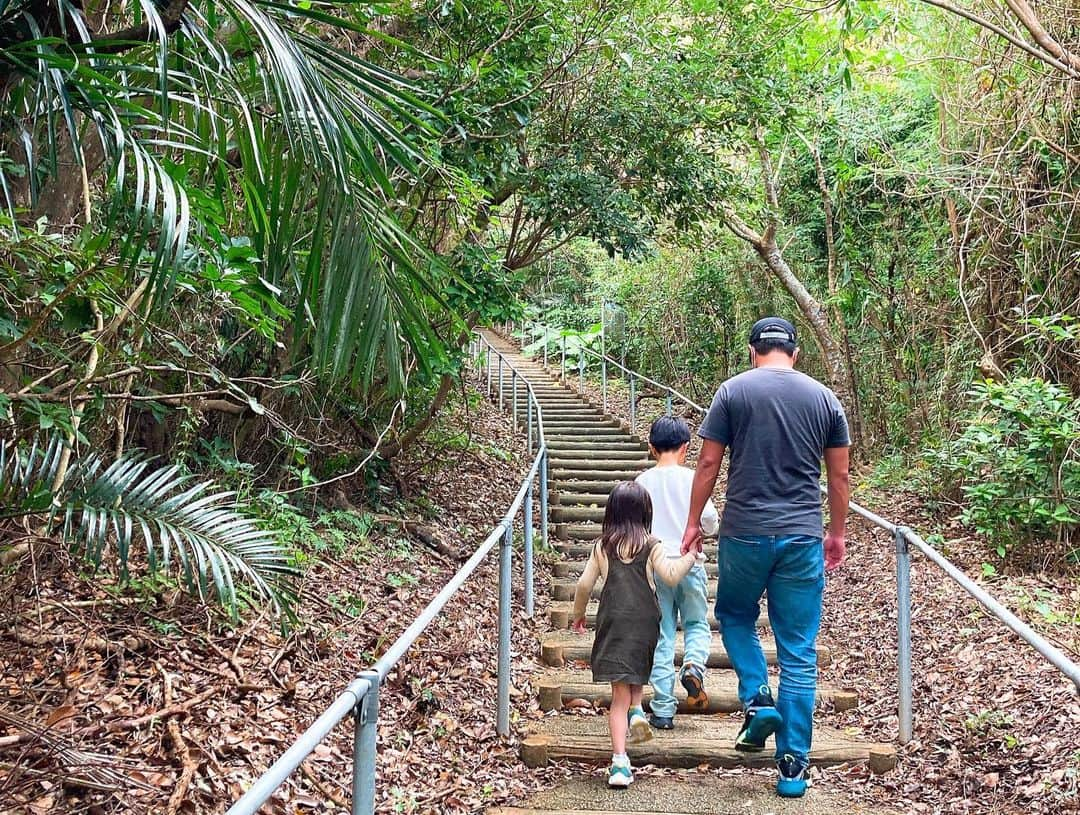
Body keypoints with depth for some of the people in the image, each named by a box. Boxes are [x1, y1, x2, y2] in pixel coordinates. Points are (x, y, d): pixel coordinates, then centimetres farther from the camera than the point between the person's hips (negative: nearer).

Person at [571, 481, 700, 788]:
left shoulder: (602, 546, 5)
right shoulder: (651, 545, -1)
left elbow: (584, 583, 4)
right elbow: (671, 576, -12)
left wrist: (578, 613, 19)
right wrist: (690, 555, 3)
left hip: (612, 622, 1)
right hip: (645, 621, -1)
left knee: (619, 694, 1)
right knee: (638, 672, 30)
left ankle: (619, 760, -8)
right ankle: (636, 710, 2)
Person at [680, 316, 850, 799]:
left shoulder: (733, 391, -2)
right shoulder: (823, 398, 5)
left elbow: (708, 464, -2)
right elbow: (839, 475, 9)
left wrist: (693, 522, 9)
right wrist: (837, 533, 20)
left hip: (744, 533, -2)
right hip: (803, 537, 2)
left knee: (734, 615, 25)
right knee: (799, 652, 7)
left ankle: (757, 699, 4)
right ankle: (794, 765, 9)